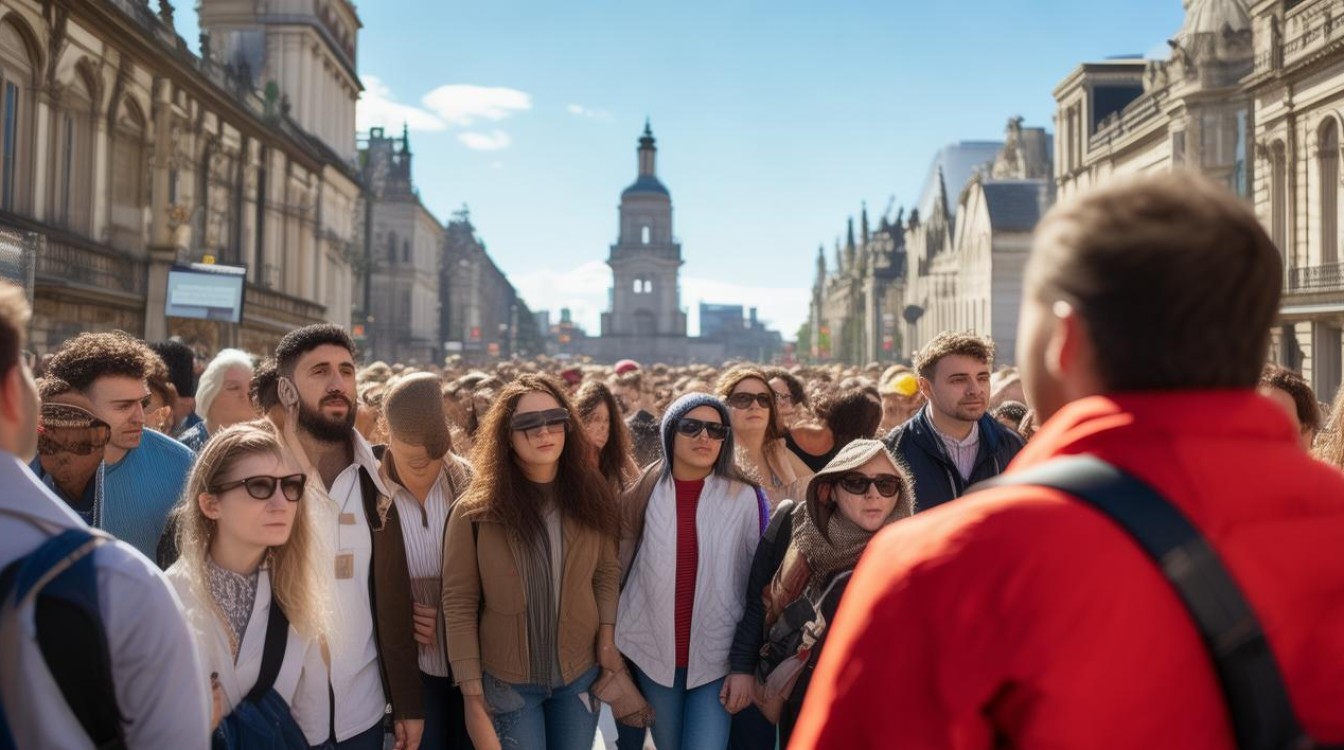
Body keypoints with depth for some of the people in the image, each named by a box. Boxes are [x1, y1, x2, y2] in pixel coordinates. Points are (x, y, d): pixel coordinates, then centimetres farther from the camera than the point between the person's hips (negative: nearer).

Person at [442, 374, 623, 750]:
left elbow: (607, 572, 6)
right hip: (506, 681, -2)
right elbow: (459, 604, -10)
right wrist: (472, 695, -11)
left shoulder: (591, 496, -3)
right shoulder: (476, 511, -12)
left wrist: (607, 638, -6)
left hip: (580, 673, 3)